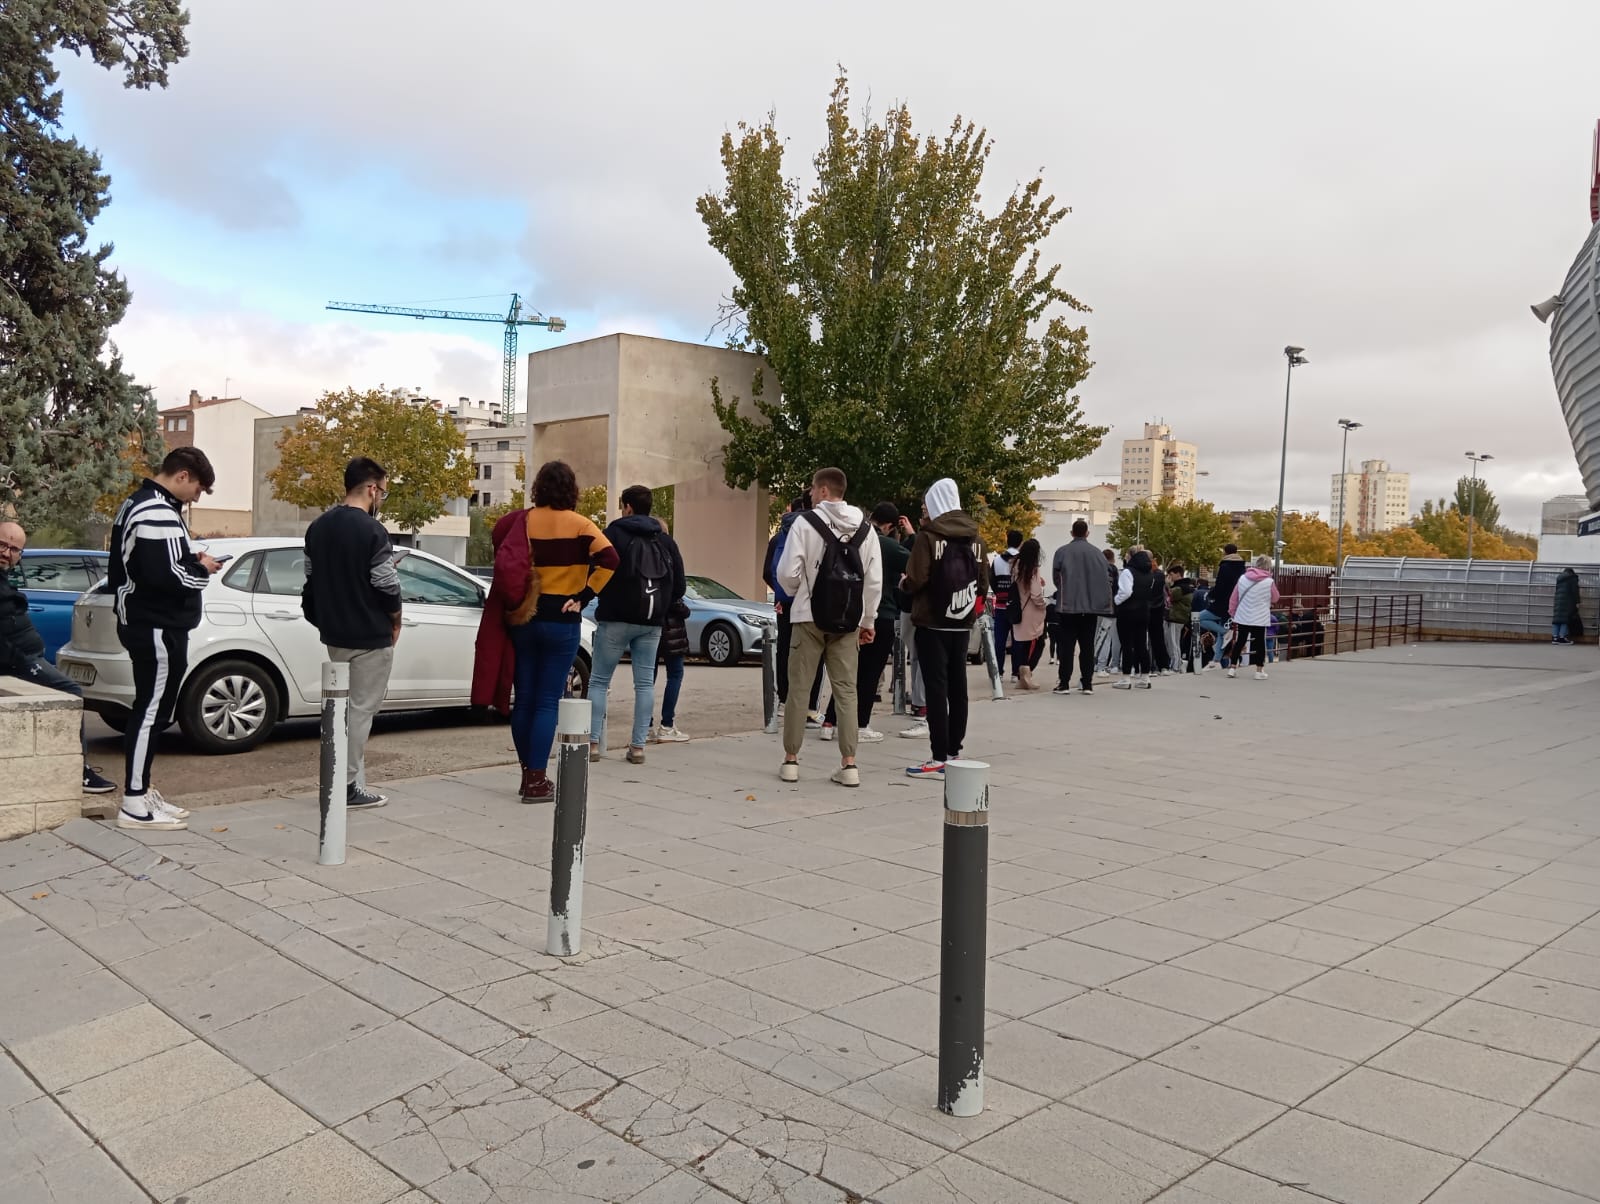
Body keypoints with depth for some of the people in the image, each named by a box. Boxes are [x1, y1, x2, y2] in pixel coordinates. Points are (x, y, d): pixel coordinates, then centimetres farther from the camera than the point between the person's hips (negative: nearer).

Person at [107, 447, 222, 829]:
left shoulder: (139, 503, 15)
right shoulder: (159, 513, -19)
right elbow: (166, 576, -27)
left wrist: (190, 559, 7)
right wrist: (202, 570, -10)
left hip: (145, 622, 11)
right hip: (158, 628, -11)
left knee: (149, 710, 16)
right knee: (151, 711, -6)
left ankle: (140, 791, 24)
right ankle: (134, 804, -1)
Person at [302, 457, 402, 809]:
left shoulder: (318, 527, 8)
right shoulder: (372, 530, -17)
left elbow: (311, 579, 12)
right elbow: (387, 587, -17)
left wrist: (324, 619, 20)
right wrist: (395, 622, 0)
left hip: (334, 634, 8)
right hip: (370, 636, -8)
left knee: (345, 708, 18)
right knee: (361, 710, 0)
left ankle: (353, 782, 22)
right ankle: (347, 786, 4)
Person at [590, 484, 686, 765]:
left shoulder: (614, 533, -5)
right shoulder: (666, 540, 10)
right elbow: (679, 584, 10)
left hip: (616, 619, -4)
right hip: (652, 623, 4)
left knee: (599, 680, 4)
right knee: (645, 683, 7)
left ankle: (593, 742, 0)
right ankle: (638, 746, 5)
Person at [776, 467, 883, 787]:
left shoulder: (806, 522, -8)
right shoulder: (865, 527, 5)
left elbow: (787, 573, -11)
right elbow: (874, 579, 4)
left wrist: (794, 592, 11)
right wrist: (868, 621, 12)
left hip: (810, 616, -3)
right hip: (848, 619, 3)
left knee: (799, 687, 6)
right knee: (846, 690, 7)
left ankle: (790, 760, 11)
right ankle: (849, 764, 5)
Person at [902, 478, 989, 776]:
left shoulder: (929, 536, -10)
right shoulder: (975, 538, 6)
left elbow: (915, 580, -16)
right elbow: (983, 583, 6)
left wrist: (905, 583, 5)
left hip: (933, 623, -5)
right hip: (963, 625, 5)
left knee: (936, 687, -4)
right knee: (957, 687, 12)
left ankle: (940, 759, -5)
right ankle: (954, 750, 19)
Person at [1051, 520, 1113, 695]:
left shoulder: (1062, 552, -4)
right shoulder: (1097, 553, 0)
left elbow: (1055, 576, 2)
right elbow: (1106, 580, 0)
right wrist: (1105, 604, 6)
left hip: (1068, 605, -1)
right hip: (1091, 606, 1)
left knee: (1067, 645, 3)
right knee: (1087, 645, 7)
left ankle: (1064, 683, 0)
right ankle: (1087, 684, 7)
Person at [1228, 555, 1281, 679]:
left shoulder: (1243, 578, 0)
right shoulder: (1269, 582, -9)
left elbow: (1234, 598, 6)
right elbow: (1275, 599, 6)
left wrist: (1233, 612, 17)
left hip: (1242, 617, 3)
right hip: (1260, 618, -3)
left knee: (1240, 642, 13)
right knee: (1260, 643, 7)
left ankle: (1232, 668, 14)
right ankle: (1259, 671, 8)